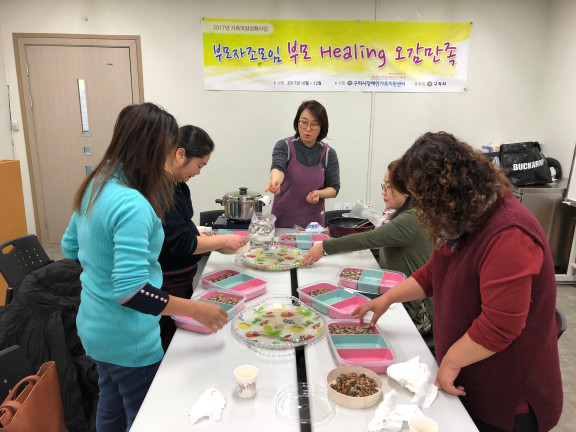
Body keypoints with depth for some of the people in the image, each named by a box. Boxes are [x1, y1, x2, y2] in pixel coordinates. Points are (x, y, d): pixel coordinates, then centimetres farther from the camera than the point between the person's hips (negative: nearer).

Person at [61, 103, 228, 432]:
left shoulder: (93, 187, -1)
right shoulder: (132, 205, -29)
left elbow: (70, 248, 11)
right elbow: (130, 292, -31)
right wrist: (196, 310, -23)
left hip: (93, 328, 8)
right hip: (128, 342, -8)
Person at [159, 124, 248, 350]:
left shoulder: (176, 185, 6)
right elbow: (181, 243, -23)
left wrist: (214, 242, 6)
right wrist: (223, 240, -12)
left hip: (181, 280, 10)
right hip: (166, 287, -9)